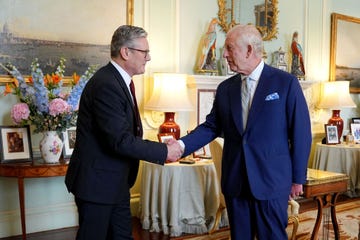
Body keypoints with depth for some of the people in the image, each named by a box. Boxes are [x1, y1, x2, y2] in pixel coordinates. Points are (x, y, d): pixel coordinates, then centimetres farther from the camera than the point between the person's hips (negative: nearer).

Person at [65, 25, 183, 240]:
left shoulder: (120, 81, 9)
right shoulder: (106, 85, -23)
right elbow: (121, 140, -27)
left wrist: (161, 147, -3)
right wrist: (165, 152, -18)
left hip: (116, 182, 10)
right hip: (97, 182, -10)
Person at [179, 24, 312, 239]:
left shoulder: (286, 82, -6)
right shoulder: (225, 88, 7)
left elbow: (301, 132, -4)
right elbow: (211, 127, 6)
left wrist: (298, 179, -2)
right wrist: (181, 145, -10)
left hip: (272, 181, -4)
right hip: (235, 181, 4)